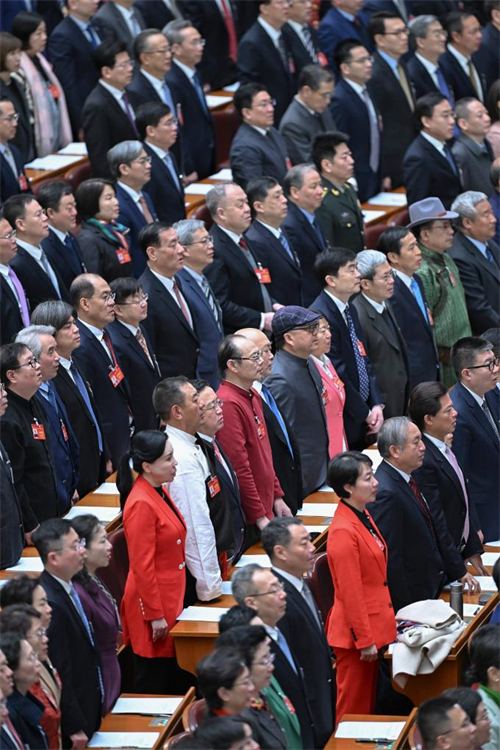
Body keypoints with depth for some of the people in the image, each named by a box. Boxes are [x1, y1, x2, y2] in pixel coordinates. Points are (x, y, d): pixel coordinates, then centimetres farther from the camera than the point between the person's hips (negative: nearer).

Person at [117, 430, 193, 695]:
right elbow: (142, 566, -21)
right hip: (153, 603, -9)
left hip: (171, 599, 9)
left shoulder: (159, 491, 8)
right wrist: (155, 615, -18)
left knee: (175, 680, 14)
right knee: (153, 681, 1)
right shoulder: (141, 504, -22)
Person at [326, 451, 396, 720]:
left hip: (374, 628, 9)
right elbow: (350, 593, -21)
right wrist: (365, 640, -18)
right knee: (353, 707, 4)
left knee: (368, 702, 18)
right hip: (356, 633, -9)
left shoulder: (363, 516, 8)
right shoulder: (343, 531, -23)